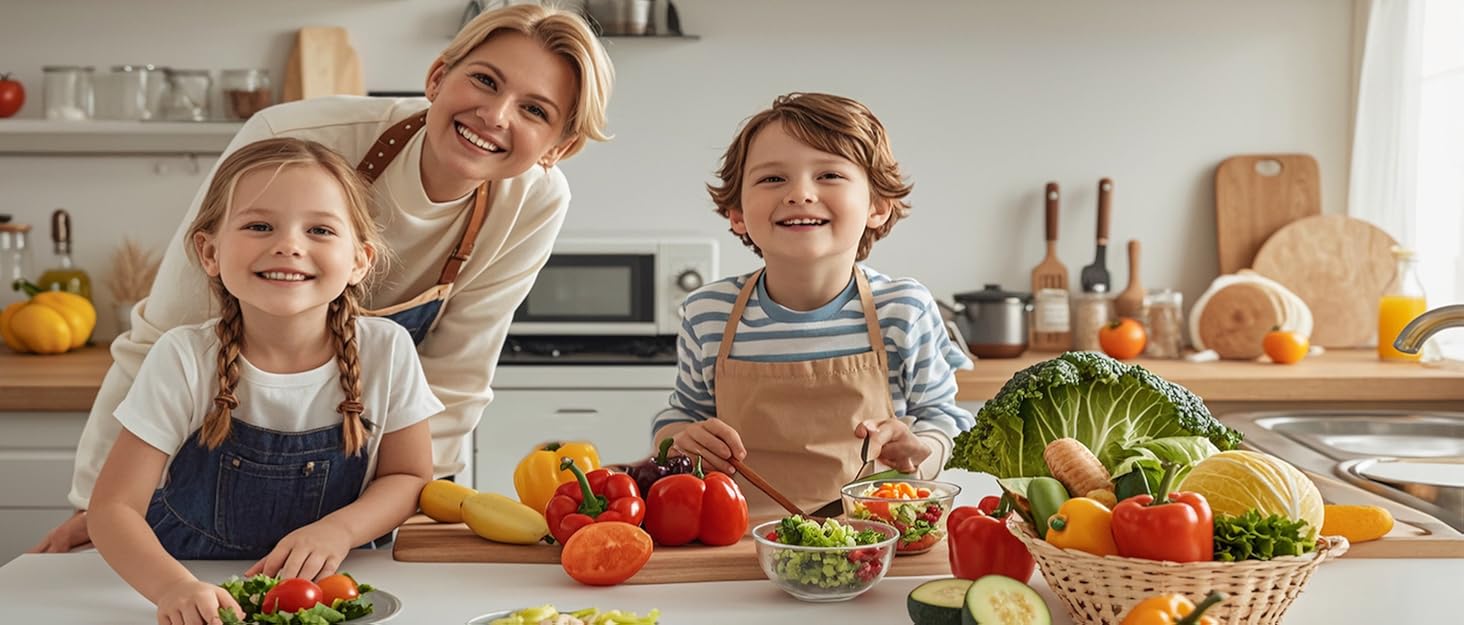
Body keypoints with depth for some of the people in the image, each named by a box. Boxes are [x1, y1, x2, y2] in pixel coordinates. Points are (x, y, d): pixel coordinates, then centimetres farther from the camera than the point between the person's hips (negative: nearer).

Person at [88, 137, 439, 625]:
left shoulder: (386, 351, -9)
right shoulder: (183, 360, -12)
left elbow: (409, 476, 3)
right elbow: (115, 506, -12)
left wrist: (339, 528, -16)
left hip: (330, 584, 1)